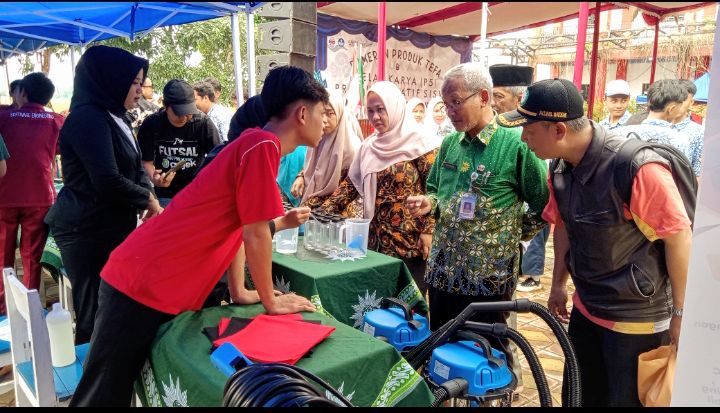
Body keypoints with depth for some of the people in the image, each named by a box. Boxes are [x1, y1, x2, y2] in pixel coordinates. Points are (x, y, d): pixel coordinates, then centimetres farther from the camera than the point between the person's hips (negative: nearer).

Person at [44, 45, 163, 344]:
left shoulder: (113, 117, 14)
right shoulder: (88, 119, -16)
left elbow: (135, 168, 17)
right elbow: (108, 182, -23)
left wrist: (148, 197, -2)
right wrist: (148, 198, -7)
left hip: (111, 226, 9)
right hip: (88, 230, -9)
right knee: (95, 312, -2)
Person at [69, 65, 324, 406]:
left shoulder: (258, 145, 10)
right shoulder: (264, 145, -20)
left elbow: (236, 225, 15)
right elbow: (255, 236, -17)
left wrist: (240, 291, 19)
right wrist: (271, 302, -4)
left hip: (159, 283, 9)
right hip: (144, 284, -9)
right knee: (105, 395, 6)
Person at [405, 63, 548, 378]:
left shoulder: (516, 145, -12)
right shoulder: (449, 144, 6)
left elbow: (544, 206, -8)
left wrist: (512, 235, -6)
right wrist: (428, 204, -3)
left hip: (489, 275, -6)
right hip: (443, 270, 6)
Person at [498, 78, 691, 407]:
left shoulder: (638, 168, -27)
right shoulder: (560, 167, -3)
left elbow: (679, 236, -20)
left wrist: (680, 312, -12)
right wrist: (558, 285, 15)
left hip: (637, 317, -7)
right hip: (586, 308, 7)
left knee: (627, 399, 10)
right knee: (579, 397, 20)